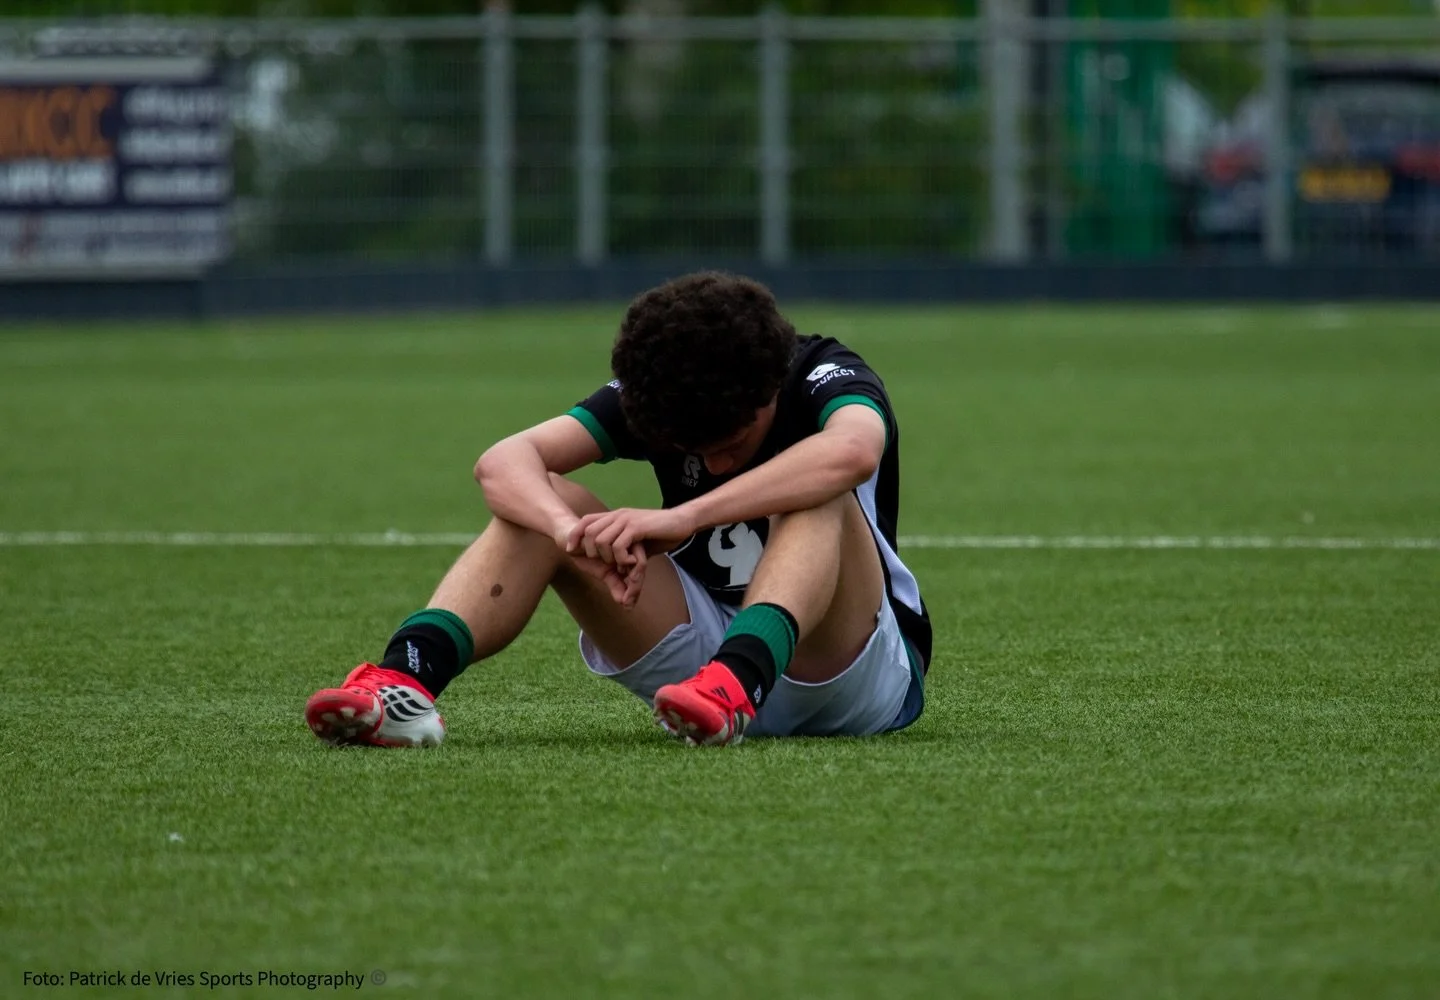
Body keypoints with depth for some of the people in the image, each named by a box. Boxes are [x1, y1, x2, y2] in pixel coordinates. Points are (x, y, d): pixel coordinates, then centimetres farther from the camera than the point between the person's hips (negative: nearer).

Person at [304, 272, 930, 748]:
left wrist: (684, 517, -50)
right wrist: (575, 533, -44)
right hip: (704, 646, 4)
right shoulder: (648, 393, -7)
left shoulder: (824, 377, -18)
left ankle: (738, 683, -58)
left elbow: (851, 451, -45)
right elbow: (502, 462, -21)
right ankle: (405, 682, -38)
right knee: (537, 503, -16)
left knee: (816, 501, -33)